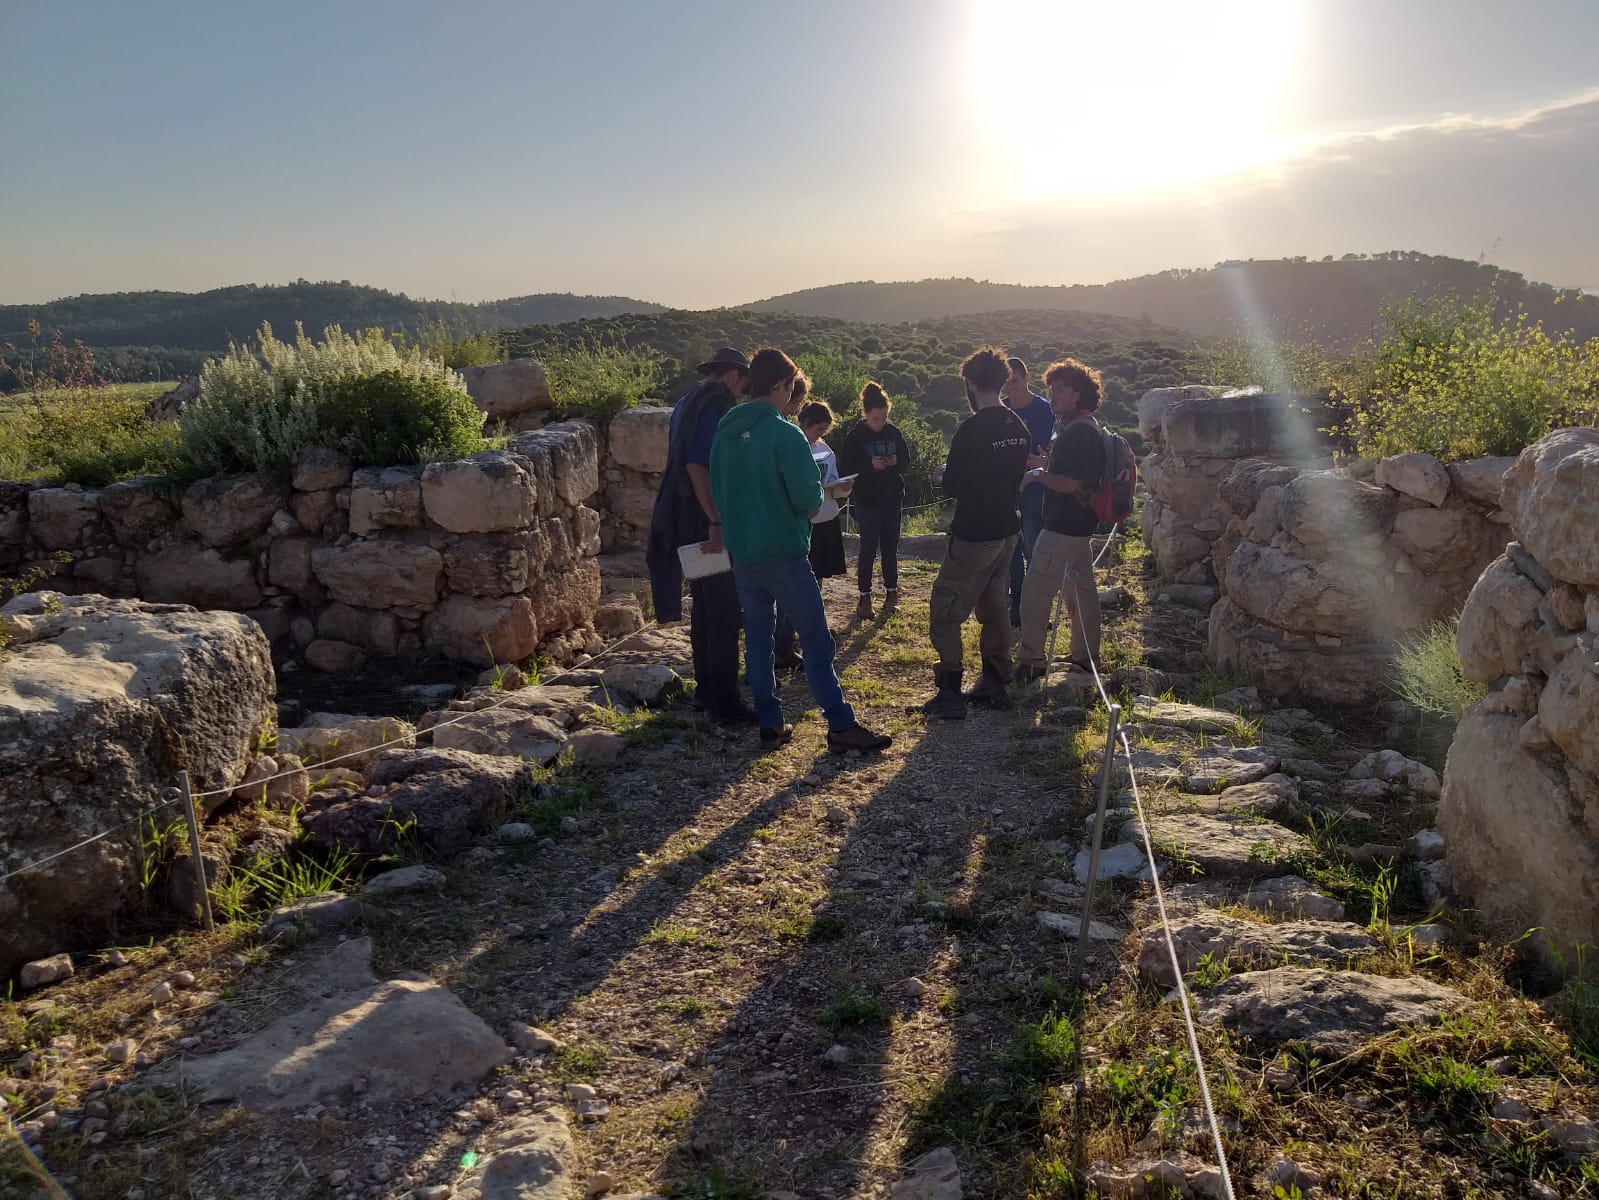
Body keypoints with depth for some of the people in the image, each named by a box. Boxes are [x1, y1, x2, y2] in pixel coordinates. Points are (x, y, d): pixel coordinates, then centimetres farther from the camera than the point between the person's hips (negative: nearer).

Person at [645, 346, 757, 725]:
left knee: (704, 608, 16)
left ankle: (706, 690, 23)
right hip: (707, 522, -10)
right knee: (724, 612, -5)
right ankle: (724, 702, -2)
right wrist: (716, 522, -25)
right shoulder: (715, 405, -14)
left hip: (688, 522, 10)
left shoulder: (688, 403, 16)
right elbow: (696, 465, -24)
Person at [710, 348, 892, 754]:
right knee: (815, 639, 0)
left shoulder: (724, 432, 4)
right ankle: (841, 726, 4)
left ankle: (769, 724, 18)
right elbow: (808, 499, -18)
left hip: (741, 552, 7)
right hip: (784, 553, -6)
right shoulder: (784, 435, -17)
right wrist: (817, 496, 4)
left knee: (757, 636, 13)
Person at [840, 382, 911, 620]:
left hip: (893, 499, 3)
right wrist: (870, 465, -25)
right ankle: (864, 597, 6)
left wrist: (896, 462, -14)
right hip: (867, 500, -3)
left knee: (890, 547, 10)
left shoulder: (894, 432, 2)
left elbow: (907, 461, 8)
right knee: (868, 548, -1)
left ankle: (892, 592, 21)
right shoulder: (856, 436, -8)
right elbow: (847, 468, -9)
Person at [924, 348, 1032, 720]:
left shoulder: (973, 428, -19)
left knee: (945, 613, 0)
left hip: (973, 534, -8)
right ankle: (995, 684, 26)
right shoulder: (1019, 428, 4)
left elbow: (951, 486, -16)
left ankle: (950, 695, 0)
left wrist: (947, 475, 5)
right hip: (1007, 530, 8)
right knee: (993, 606, 18)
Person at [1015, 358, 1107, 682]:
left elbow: (1071, 484, -24)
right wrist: (1045, 463, 9)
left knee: (1036, 592, -6)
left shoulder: (1079, 433, -19)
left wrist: (1036, 469, -18)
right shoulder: (1083, 428, 15)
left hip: (1063, 527, -11)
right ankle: (1086, 656, 25)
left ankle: (1031, 662, 0)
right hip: (1079, 525, 11)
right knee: (1081, 591, 16)